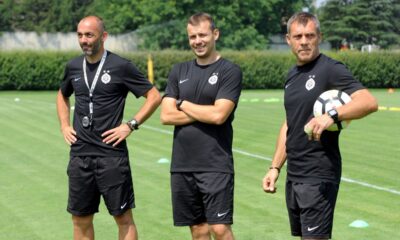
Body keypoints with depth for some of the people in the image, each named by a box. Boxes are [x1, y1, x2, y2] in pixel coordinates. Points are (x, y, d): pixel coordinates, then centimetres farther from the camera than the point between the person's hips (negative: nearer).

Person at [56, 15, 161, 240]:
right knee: (81, 219, 10)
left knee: (123, 217, 1)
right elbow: (62, 95, 28)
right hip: (79, 153, 5)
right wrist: (64, 125, 14)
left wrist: (131, 125, -10)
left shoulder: (121, 66, -7)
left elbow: (154, 96, -4)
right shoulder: (74, 66, 8)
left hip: (112, 154, -5)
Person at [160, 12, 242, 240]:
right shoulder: (179, 71, 12)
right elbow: (166, 116, 2)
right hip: (182, 164, 5)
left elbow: (219, 115, -15)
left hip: (216, 165, -5)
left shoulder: (230, 71, -3)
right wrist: (204, 113, -7)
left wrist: (183, 104, -2)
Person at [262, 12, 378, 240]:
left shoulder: (330, 69, -11)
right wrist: (275, 167, 17)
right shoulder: (292, 75, 14)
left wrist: (332, 115, -39)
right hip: (294, 176, 8)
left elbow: (369, 102, -24)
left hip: (319, 176, -8)